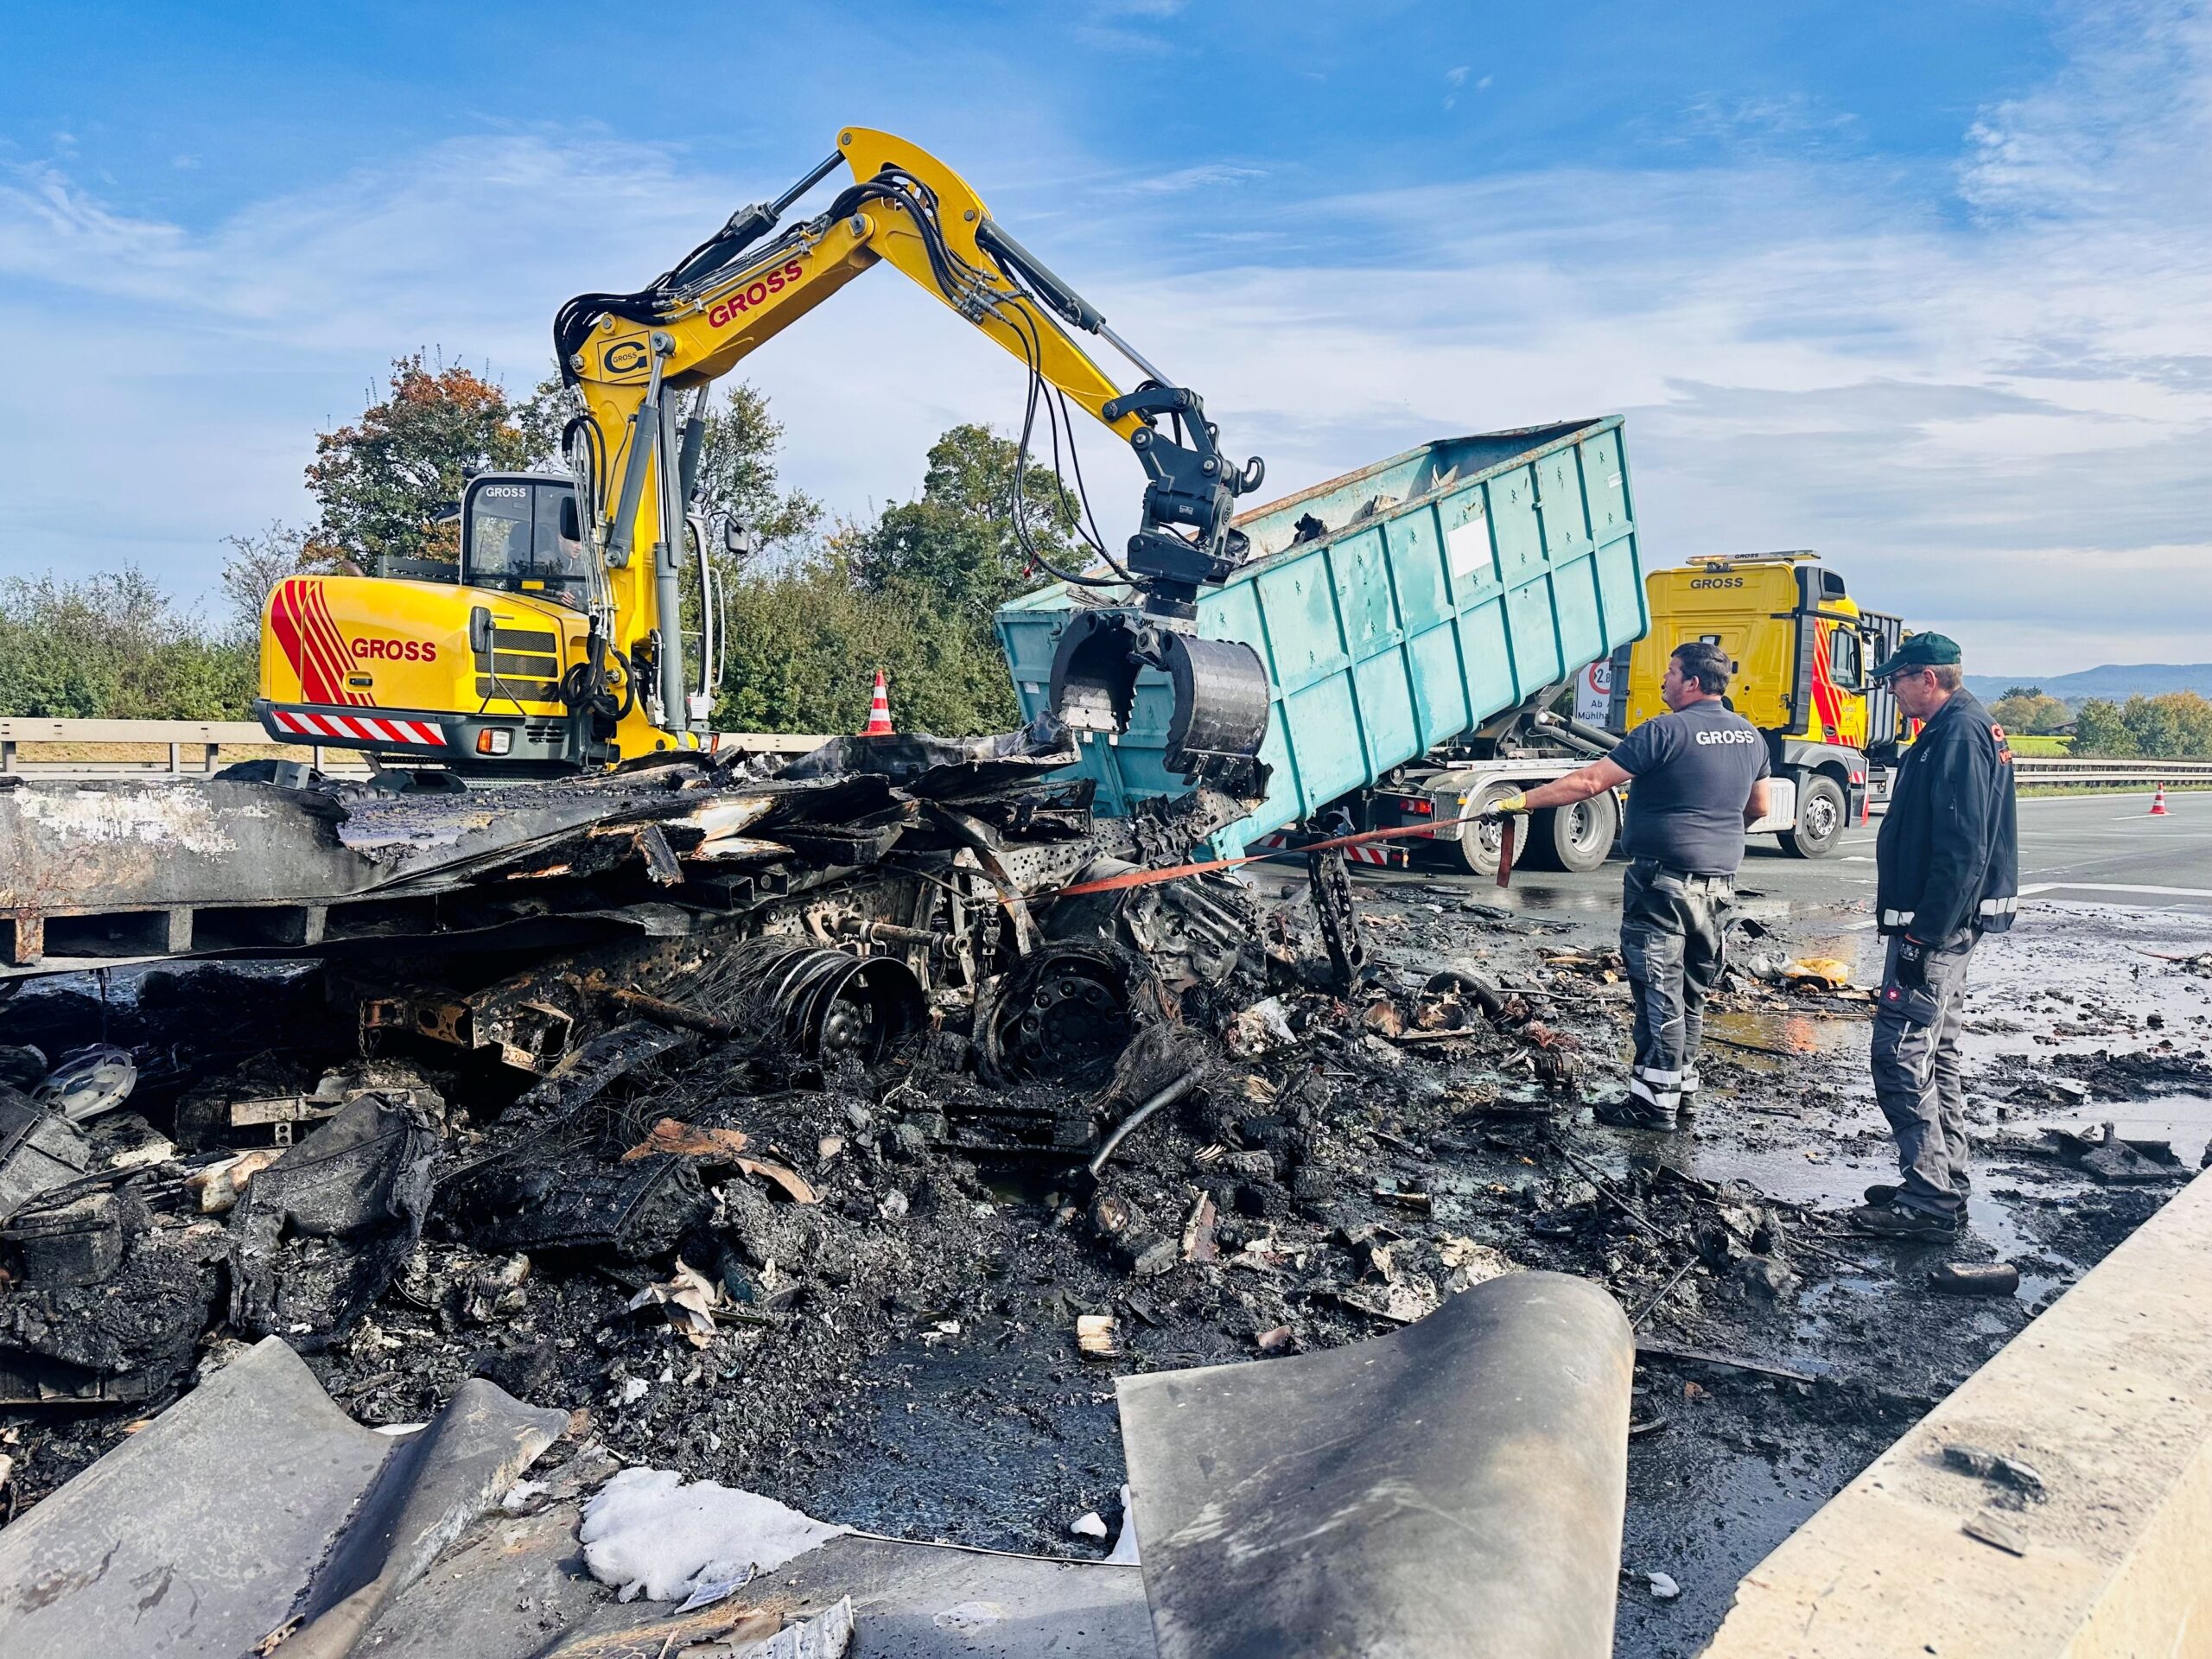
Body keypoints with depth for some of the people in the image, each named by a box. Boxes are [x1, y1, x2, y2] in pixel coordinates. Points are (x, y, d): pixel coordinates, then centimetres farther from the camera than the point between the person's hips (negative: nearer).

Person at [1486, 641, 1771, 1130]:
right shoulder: (1750, 736, 9)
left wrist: (1525, 801, -13)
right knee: (1692, 993, 16)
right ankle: (1683, 1089, 25)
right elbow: (1758, 807, 21)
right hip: (1720, 885, 8)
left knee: (1660, 993, -2)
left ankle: (1656, 1100, 3)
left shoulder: (1667, 731, -14)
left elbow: (1589, 782, -18)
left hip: (1664, 880, -7)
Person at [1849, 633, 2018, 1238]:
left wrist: (1923, 937, -24)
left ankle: (1929, 1202, -6)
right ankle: (1944, 1186, 24)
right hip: (1946, 924, 11)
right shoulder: (1959, 729, 17)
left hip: (1934, 924, -11)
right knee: (1935, 1056, 15)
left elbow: (1963, 852, -24)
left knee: (1901, 1055, -10)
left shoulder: (1959, 734, -16)